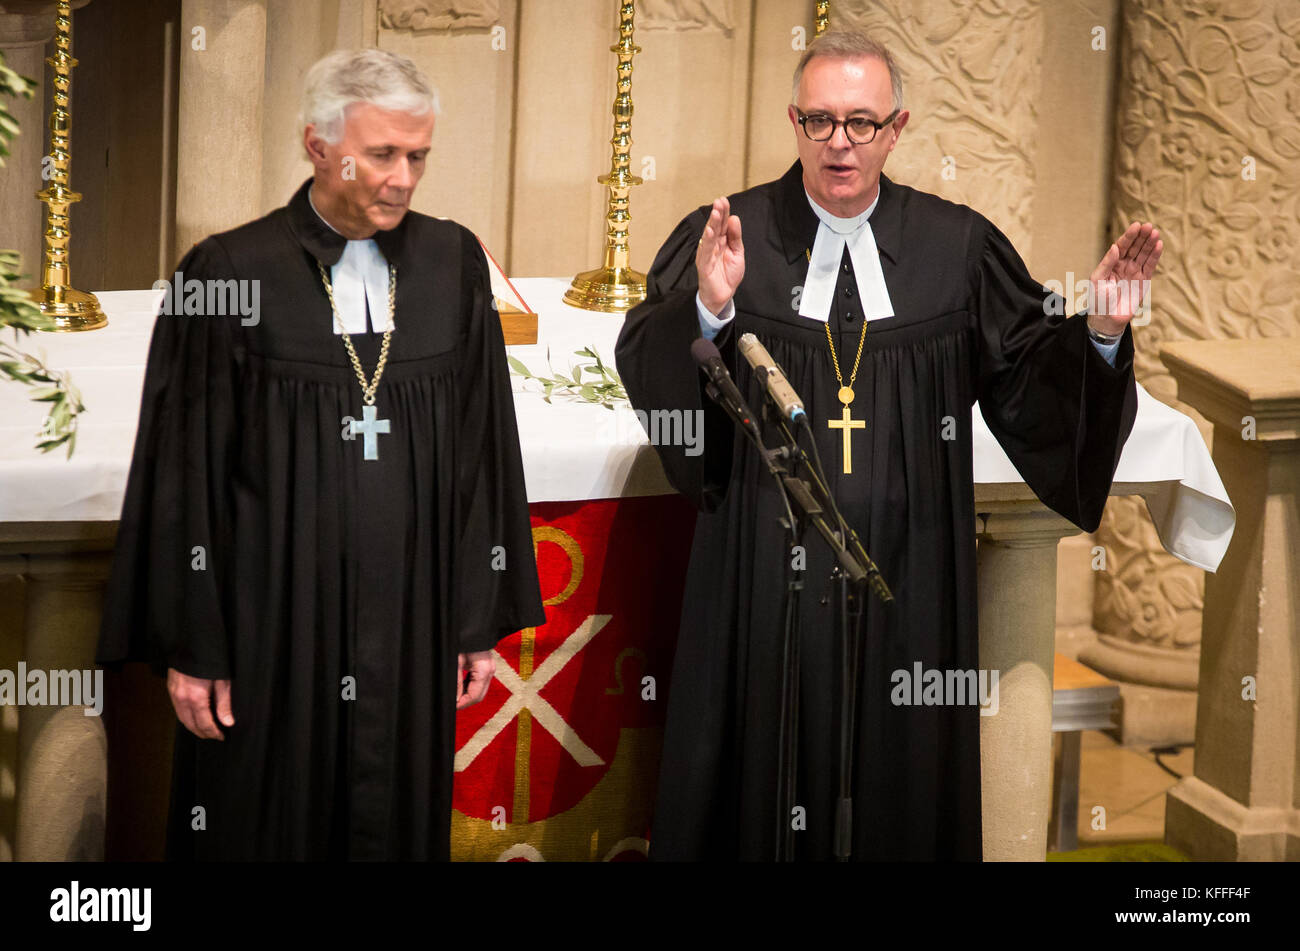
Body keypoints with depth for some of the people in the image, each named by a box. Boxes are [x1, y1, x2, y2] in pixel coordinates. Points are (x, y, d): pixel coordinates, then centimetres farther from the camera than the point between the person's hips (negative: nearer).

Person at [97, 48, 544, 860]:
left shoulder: (453, 263, 2)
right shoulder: (230, 272, -7)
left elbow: (484, 452, 6)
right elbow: (185, 473, -4)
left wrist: (483, 621, 5)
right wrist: (189, 645, -5)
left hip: (410, 624, 3)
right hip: (271, 622, -2)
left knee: (401, 824, 12)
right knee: (266, 825, 9)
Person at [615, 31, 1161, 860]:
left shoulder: (959, 247, 4)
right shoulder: (724, 236, -1)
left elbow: (1037, 377, 5)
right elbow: (647, 372, -11)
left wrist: (1100, 331, -14)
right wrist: (709, 310, -29)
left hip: (908, 573, 1)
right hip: (766, 567, -1)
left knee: (900, 784, 10)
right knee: (761, 769, 7)